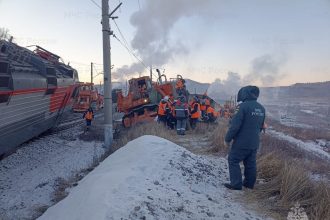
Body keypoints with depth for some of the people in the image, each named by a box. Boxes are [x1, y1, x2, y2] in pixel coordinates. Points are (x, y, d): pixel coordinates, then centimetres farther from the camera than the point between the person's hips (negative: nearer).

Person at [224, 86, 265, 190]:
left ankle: (236, 184, 4)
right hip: (254, 143, 7)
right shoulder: (261, 108, 8)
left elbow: (234, 125, -19)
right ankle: (249, 183, 25)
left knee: (233, 161, 4)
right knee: (251, 163, 16)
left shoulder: (243, 106, -18)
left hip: (242, 142, -7)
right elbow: (261, 126, 17)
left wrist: (227, 139, -10)